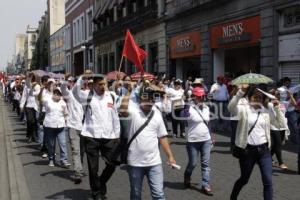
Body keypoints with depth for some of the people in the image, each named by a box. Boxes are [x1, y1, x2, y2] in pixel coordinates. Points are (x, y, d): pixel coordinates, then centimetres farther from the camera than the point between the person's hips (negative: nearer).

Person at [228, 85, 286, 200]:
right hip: (248, 150, -3)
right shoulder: (243, 109, -6)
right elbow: (231, 108, -28)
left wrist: (277, 108, -4)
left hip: (264, 150, 3)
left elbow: (281, 124, 6)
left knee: (268, 182, -3)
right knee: (244, 179, 14)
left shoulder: (266, 111, 8)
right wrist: (240, 92, -38)